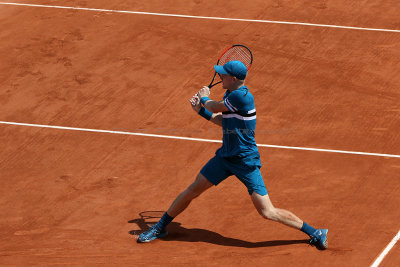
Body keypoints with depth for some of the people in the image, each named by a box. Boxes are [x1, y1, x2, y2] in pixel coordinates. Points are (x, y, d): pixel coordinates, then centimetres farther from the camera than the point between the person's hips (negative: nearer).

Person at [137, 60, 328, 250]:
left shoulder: (242, 96, -24)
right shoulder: (230, 94, 5)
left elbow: (215, 108, -10)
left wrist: (204, 98, 12)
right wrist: (201, 110, 13)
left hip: (246, 161, -8)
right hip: (225, 156, 8)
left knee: (267, 212, -9)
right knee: (192, 191, 11)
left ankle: (314, 233, 5)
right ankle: (160, 227, 28)